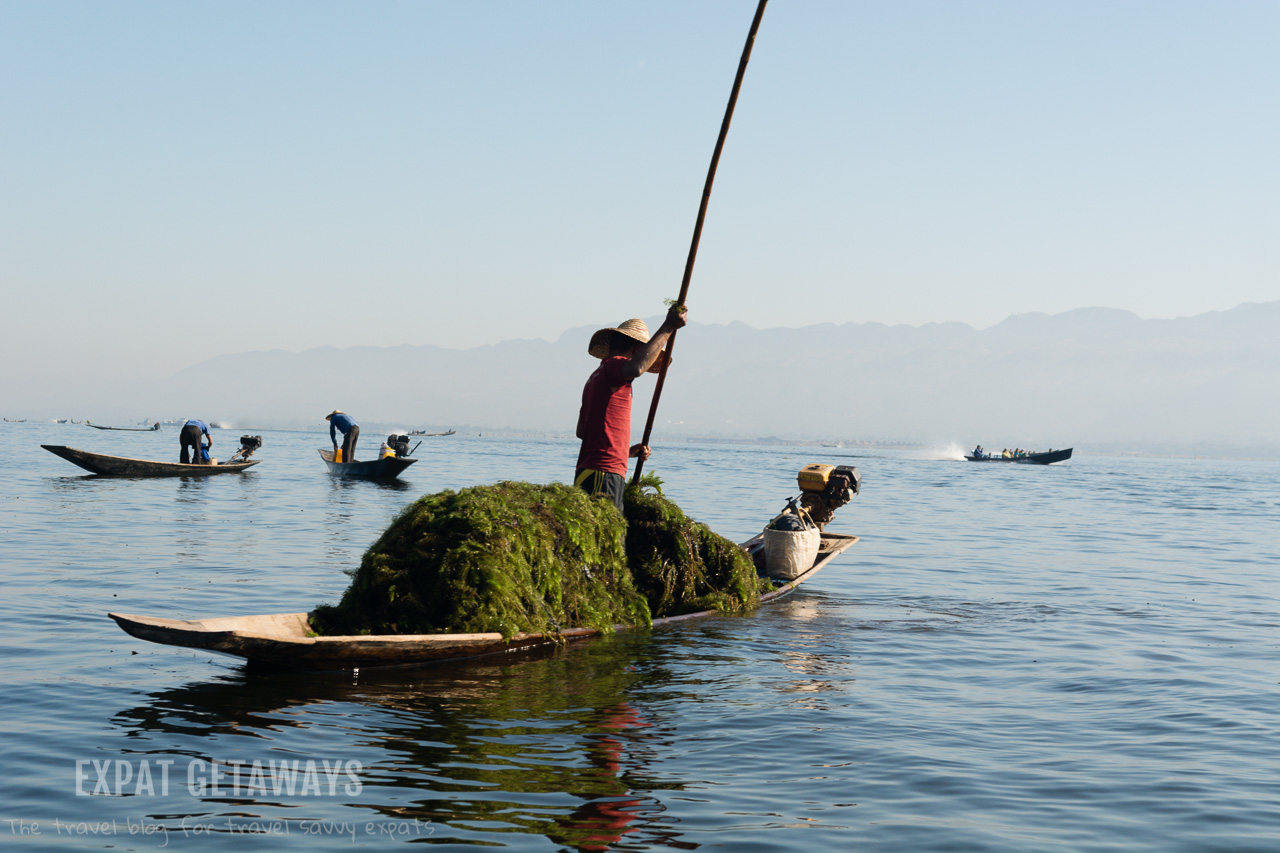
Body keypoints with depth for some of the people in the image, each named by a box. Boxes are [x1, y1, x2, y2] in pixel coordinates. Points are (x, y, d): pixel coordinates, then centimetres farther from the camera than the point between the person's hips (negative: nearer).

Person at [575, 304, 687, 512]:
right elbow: (637, 368, -28)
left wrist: (628, 451, 24)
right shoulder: (613, 366, -3)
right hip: (604, 475, -10)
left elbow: (582, 431, 29)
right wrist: (668, 327, -20)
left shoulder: (596, 377, 25)